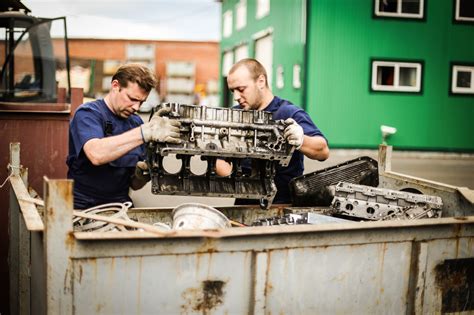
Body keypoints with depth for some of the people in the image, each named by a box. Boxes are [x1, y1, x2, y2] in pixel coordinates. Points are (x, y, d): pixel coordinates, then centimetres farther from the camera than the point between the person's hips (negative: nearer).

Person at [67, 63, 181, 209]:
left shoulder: (136, 122, 10)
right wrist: (146, 131, -36)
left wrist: (140, 175, -10)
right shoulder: (87, 113, -7)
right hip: (83, 207, -4)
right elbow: (96, 155, -30)